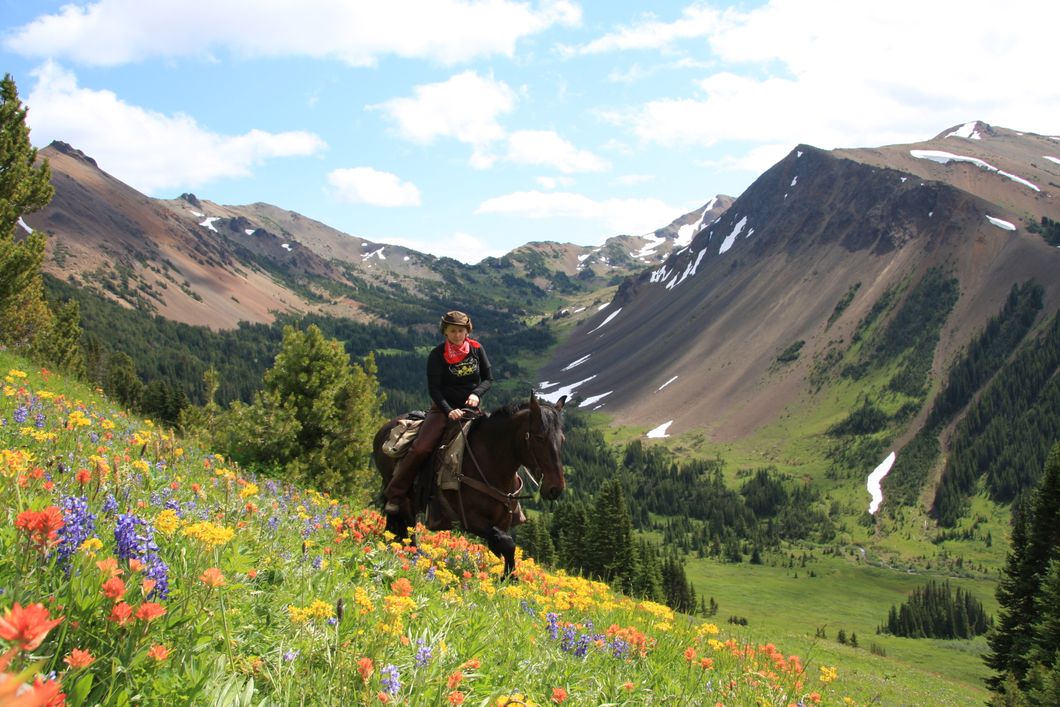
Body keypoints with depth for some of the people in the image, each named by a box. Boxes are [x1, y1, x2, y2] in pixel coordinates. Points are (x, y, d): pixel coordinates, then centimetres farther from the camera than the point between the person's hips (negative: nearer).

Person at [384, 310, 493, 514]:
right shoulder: (437, 355, -7)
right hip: (443, 408, -3)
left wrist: (476, 393, -13)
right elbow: (433, 388, -12)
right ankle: (395, 495, -11)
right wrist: (449, 411, -26)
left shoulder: (477, 349, 2)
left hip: (471, 409, 3)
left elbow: (488, 378, 8)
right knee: (420, 448, -22)